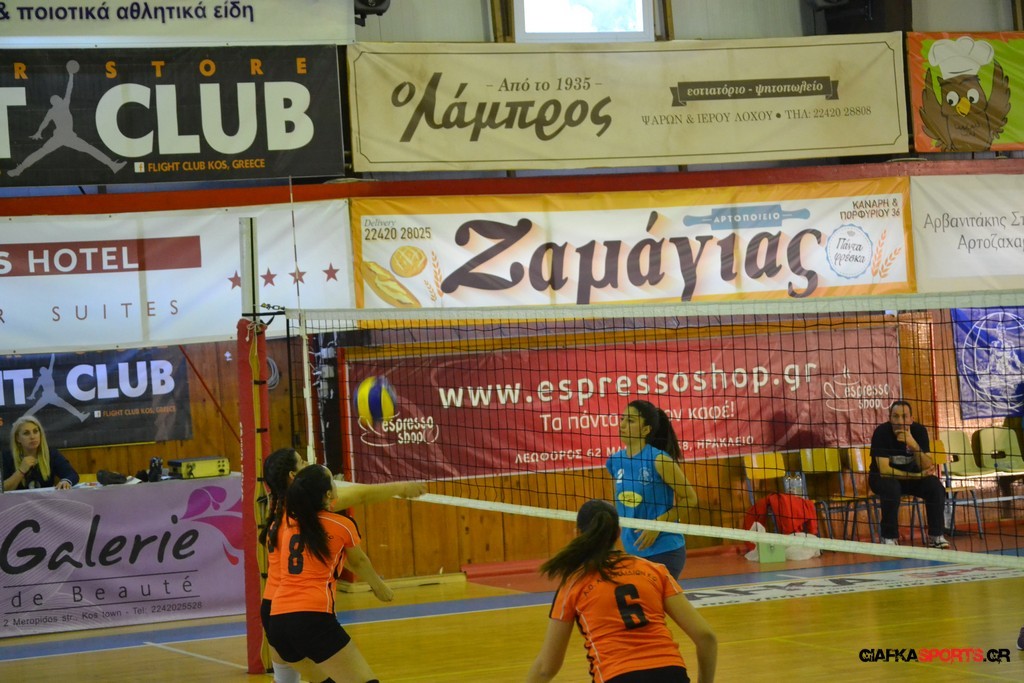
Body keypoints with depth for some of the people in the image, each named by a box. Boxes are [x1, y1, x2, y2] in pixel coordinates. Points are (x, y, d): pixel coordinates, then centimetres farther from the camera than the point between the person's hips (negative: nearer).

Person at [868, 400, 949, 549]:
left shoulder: (919, 430, -14)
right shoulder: (882, 432, -23)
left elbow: (927, 468, -21)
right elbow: (884, 470, -27)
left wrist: (913, 444, -37)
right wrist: (917, 475, -28)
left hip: (911, 476, 3)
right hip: (883, 478, -3)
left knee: (936, 487, -23)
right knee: (892, 488, -36)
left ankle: (936, 536, -9)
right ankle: (889, 538, -21)